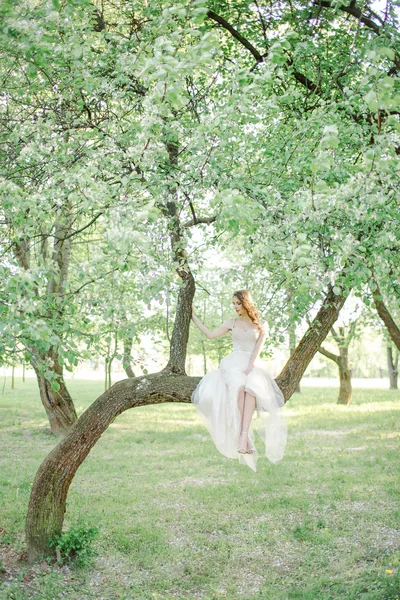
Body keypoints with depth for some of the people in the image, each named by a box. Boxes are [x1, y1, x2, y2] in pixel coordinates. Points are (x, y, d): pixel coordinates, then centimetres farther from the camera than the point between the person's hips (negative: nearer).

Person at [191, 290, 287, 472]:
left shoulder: (260, 325, 12)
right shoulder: (232, 323, 18)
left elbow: (258, 349, 1)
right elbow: (210, 334, 15)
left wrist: (249, 367, -14)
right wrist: (194, 317, 16)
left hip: (253, 364, -1)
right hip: (234, 362, 1)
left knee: (251, 388, -37)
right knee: (239, 387, -36)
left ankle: (243, 436, -48)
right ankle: (246, 439, -42)